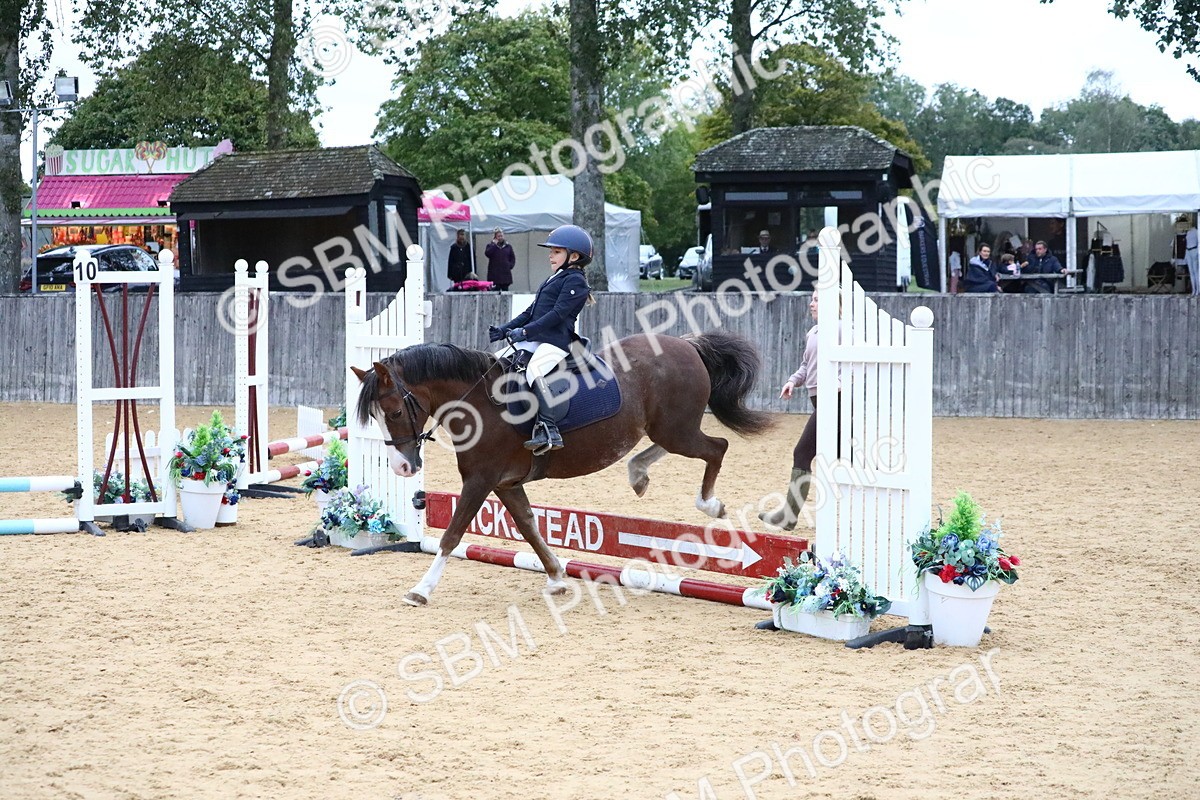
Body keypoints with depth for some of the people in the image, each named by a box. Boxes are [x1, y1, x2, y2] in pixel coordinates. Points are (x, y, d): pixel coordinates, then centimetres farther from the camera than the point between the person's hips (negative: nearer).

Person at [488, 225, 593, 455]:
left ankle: (549, 431, -39)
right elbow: (531, 312, 25)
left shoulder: (574, 281, -5)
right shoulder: (554, 279, 26)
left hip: (556, 341, -11)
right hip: (535, 340, 11)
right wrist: (504, 330, 14)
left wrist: (526, 331, -21)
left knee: (533, 370, -33)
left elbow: (558, 313, -16)